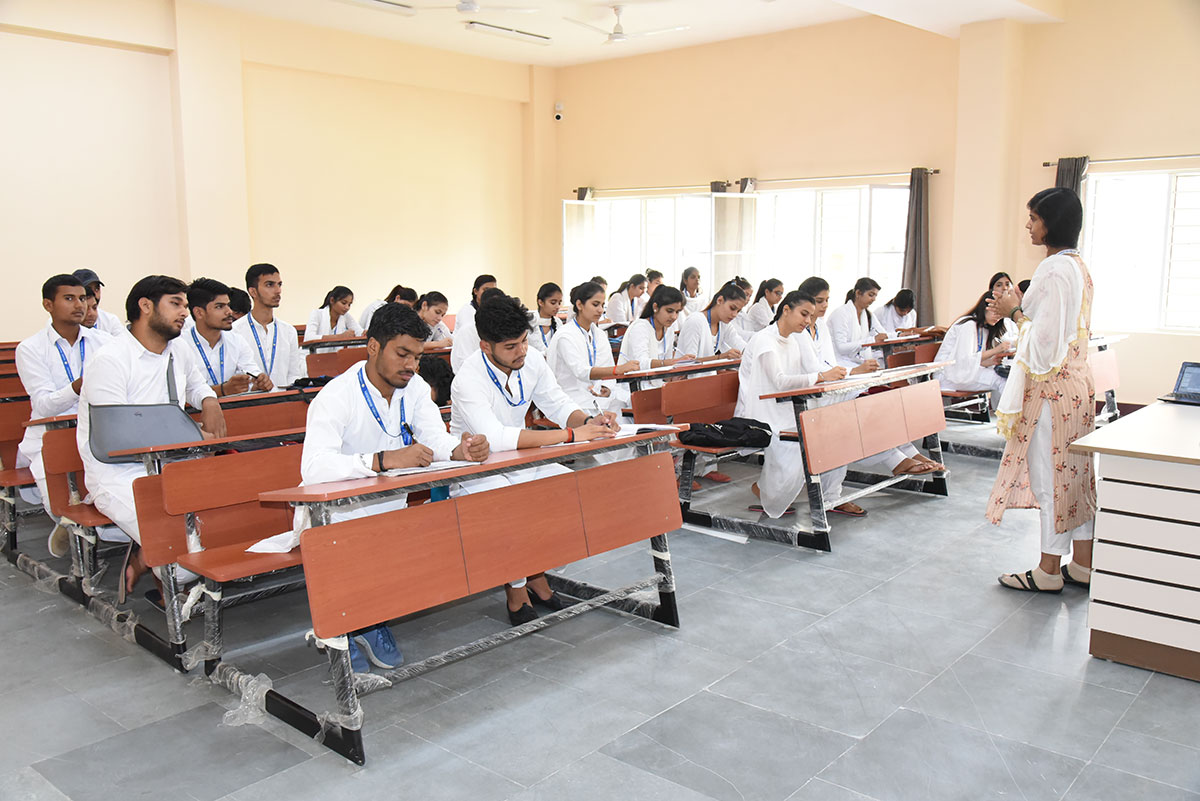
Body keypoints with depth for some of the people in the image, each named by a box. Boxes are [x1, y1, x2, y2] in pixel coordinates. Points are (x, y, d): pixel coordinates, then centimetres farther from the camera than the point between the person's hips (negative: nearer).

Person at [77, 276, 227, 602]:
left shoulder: (177, 349, 10)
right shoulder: (109, 361, -12)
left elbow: (196, 383, 35)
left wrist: (209, 402, 10)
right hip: (120, 476, -7)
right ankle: (141, 561, 5)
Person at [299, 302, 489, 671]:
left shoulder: (415, 388, 1)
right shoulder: (337, 396, -20)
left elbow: (436, 439, -9)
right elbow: (314, 467, -34)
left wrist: (461, 450, -34)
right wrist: (385, 460, -47)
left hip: (387, 508, 6)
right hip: (334, 516, -6)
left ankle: (373, 621, 7)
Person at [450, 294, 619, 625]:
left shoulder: (531, 361, -7)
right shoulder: (468, 380, -27)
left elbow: (559, 405, 4)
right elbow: (495, 437, -41)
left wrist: (591, 421, -21)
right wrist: (572, 434, -42)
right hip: (475, 471, -6)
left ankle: (537, 577, 5)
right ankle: (516, 591, -7)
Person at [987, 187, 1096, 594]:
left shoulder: (1054, 269, -18)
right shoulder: (1078, 266, 13)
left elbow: (1047, 340, -21)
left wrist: (1014, 313, -7)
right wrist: (1019, 312, 14)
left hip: (1051, 385, -10)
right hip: (1076, 379, 10)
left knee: (1049, 474, -2)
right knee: (1074, 471, 14)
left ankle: (1049, 570, 8)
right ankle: (1082, 564, 22)